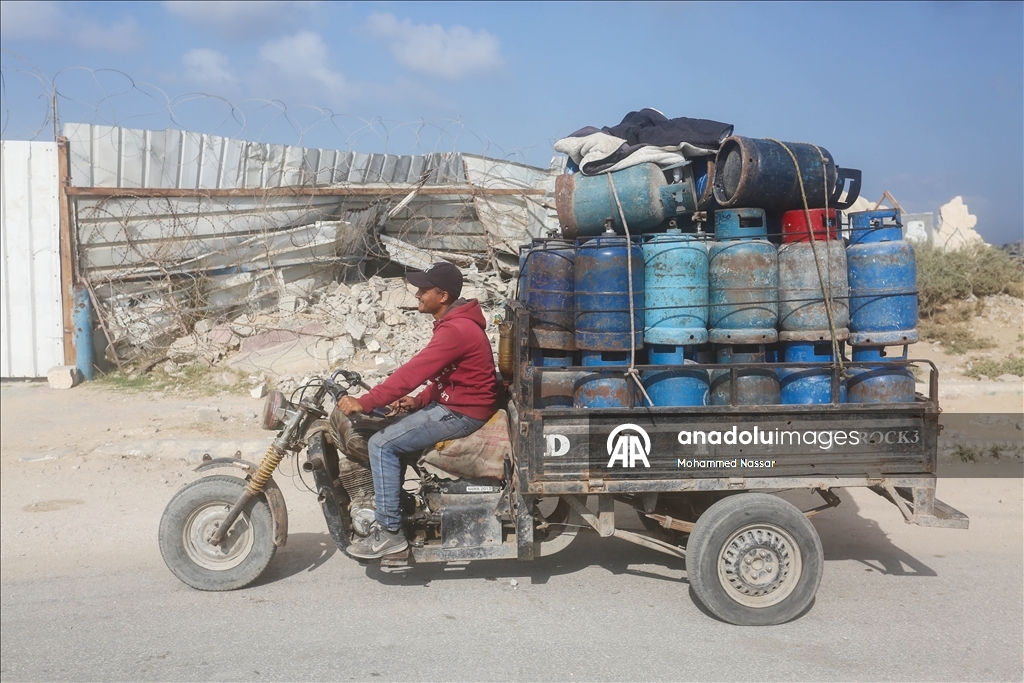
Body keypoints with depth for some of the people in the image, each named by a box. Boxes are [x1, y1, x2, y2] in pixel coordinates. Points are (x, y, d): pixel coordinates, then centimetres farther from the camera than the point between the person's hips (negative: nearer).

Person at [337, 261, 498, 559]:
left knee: (382, 444, -14)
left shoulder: (455, 330, -22)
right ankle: (385, 511, 21)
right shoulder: (453, 323, 12)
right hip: (450, 403, 11)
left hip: (463, 412, -11)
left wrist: (363, 403, -25)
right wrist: (420, 400, 0)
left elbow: (412, 372, -27)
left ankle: (390, 531, -7)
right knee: (386, 431, 14)